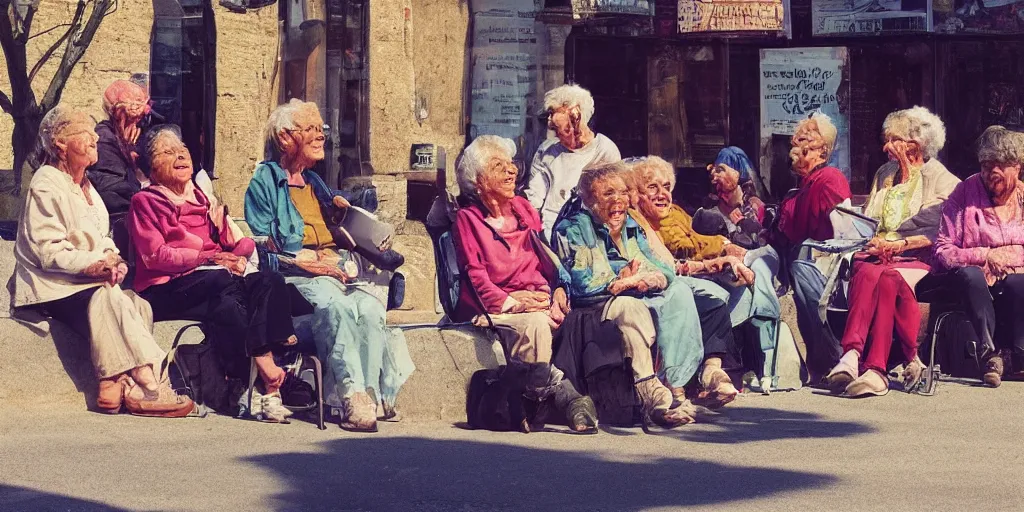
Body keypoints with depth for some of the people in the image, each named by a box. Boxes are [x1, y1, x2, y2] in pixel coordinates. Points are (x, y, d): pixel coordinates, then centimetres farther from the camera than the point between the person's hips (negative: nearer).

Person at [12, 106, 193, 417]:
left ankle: (115, 385, -33)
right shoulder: (46, 187, -6)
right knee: (107, 300, -34)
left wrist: (113, 259, -4)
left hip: (91, 280, 8)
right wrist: (95, 264, -25)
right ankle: (147, 384, -36)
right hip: (53, 286, -8)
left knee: (138, 305, -22)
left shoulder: (85, 187, 22)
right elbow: (48, 251, -15)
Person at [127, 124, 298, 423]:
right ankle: (265, 369, -41)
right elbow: (155, 255, -5)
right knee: (223, 282, -37)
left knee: (270, 281, -26)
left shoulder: (201, 198, 28)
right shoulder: (145, 202, 10)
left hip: (213, 286, 5)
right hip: (168, 289, -5)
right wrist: (208, 258, -17)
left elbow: (229, 245, 18)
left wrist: (237, 255, -7)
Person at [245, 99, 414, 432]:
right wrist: (306, 261, -14)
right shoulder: (264, 182, 8)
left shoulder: (316, 183, 30)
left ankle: (369, 395, -35)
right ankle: (353, 395, -43)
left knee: (371, 307, -29)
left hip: (335, 274, 5)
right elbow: (261, 247, -3)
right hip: (294, 277, -5)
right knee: (334, 304, -38)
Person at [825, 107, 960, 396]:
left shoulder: (943, 180, 9)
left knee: (890, 278, -38)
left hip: (918, 260, -4)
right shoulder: (883, 175, 27)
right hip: (875, 255, 4)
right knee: (867, 273, -34)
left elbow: (938, 232, -3)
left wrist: (900, 244, -15)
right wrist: (873, 243, 4)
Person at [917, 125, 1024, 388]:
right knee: (970, 276, -37)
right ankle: (991, 352, -37)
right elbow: (943, 251, -3)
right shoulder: (964, 194, 2)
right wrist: (987, 255, -14)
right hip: (972, 279, -1)